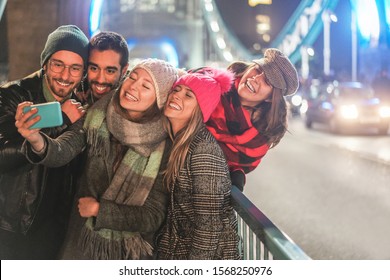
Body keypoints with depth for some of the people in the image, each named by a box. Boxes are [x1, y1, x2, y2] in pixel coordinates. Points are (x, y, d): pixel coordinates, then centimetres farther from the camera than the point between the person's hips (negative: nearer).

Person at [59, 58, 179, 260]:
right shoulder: (97, 119, -7)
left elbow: (153, 217, -14)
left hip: (128, 252, -2)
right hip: (80, 244, 3)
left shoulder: (164, 148, -15)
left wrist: (98, 209, -13)